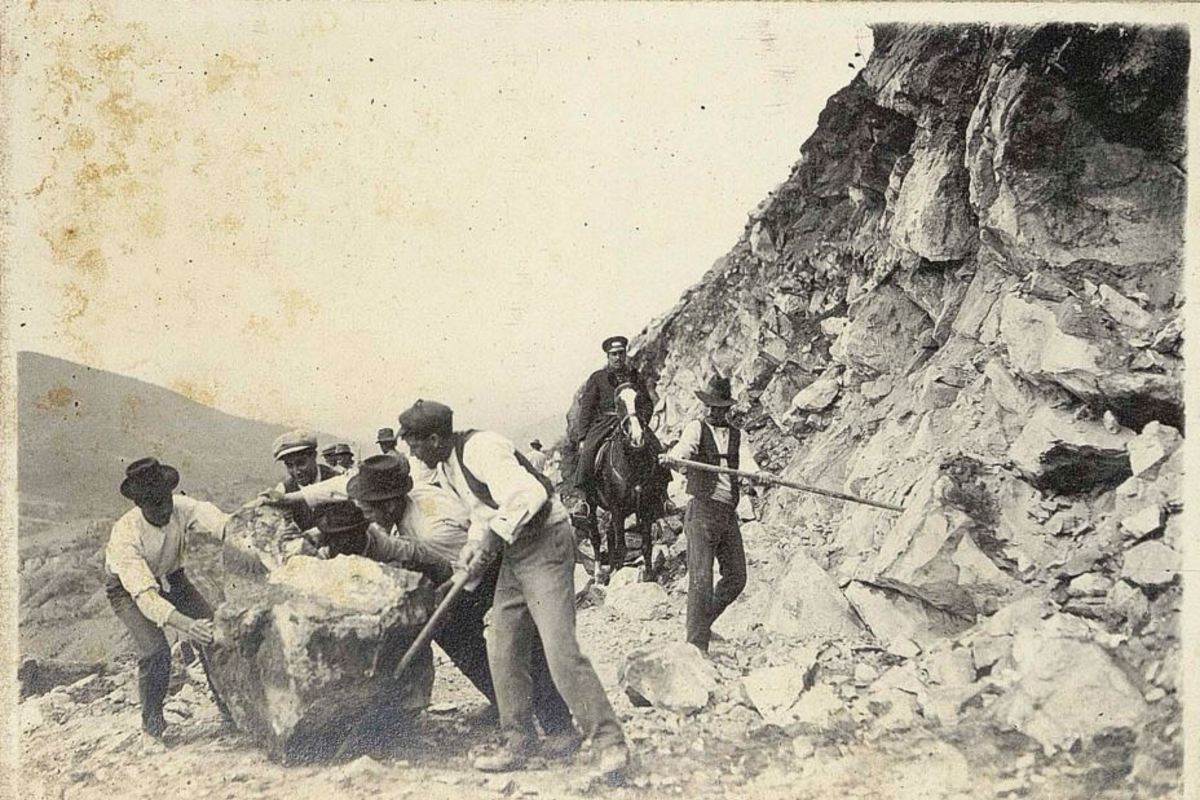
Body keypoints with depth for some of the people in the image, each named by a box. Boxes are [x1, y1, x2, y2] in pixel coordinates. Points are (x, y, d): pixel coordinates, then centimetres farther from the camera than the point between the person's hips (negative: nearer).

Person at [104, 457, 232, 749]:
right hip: (128, 588, -4)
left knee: (214, 631, -10)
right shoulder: (125, 534, -37)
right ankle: (152, 727, 0)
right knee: (154, 651, -22)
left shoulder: (182, 508, -27)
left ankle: (230, 708, 7)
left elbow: (221, 523, -44)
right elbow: (145, 595, -45)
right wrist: (186, 624, -58)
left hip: (171, 578, 4)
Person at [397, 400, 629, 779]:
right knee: (503, 652, 9)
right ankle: (515, 745, 20)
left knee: (560, 649, -15)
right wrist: (473, 545, 3)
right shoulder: (445, 468, 11)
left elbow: (527, 494, -30)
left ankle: (610, 744, -8)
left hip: (545, 543, -10)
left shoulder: (480, 448, -20)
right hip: (513, 551, 10)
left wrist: (493, 536, -23)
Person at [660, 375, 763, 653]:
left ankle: (703, 621, 28)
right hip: (702, 511, -5)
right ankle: (696, 643, -5)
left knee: (736, 578, 6)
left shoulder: (738, 437, 15)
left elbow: (747, 462, -4)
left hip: (729, 514, 5)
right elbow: (685, 445, -19)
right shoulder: (696, 428, 3)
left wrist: (756, 475, -28)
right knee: (701, 578, -10)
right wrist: (672, 457, -43)